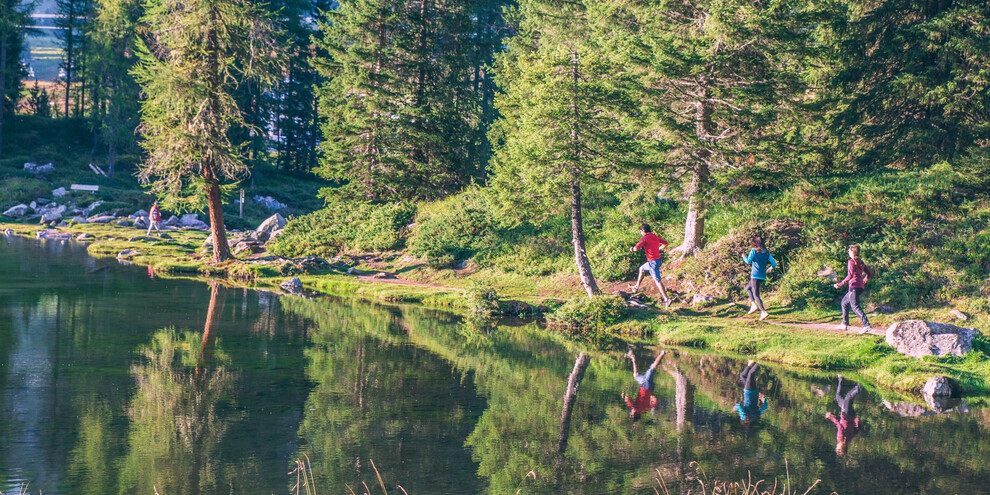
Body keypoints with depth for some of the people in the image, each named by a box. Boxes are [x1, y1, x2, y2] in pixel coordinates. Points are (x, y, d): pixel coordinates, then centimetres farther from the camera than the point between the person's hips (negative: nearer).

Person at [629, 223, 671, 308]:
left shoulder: (645, 238, -14)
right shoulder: (655, 237, 9)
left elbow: (636, 248, -23)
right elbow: (665, 243, 21)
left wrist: (632, 249, -1)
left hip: (653, 262, -9)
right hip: (658, 259, 9)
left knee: (658, 281, -6)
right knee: (642, 269, 29)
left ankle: (666, 300, -8)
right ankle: (636, 287, 40)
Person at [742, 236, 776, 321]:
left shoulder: (754, 251, -7)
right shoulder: (766, 252, 8)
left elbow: (748, 261, -13)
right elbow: (774, 263, 3)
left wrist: (744, 257, 8)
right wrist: (771, 268, 24)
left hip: (755, 276, -7)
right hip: (763, 277, 7)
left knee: (756, 295, -3)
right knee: (748, 287, 26)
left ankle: (764, 312, -14)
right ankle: (754, 305, 14)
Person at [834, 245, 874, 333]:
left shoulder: (851, 262, -9)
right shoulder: (861, 262, 14)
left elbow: (850, 276, -19)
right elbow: (870, 274, 17)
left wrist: (840, 284, -18)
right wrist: (863, 282, 29)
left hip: (854, 287, -9)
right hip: (860, 287, 9)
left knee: (855, 307, -13)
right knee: (844, 302, 23)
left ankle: (867, 325, -25)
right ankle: (845, 324, 25)